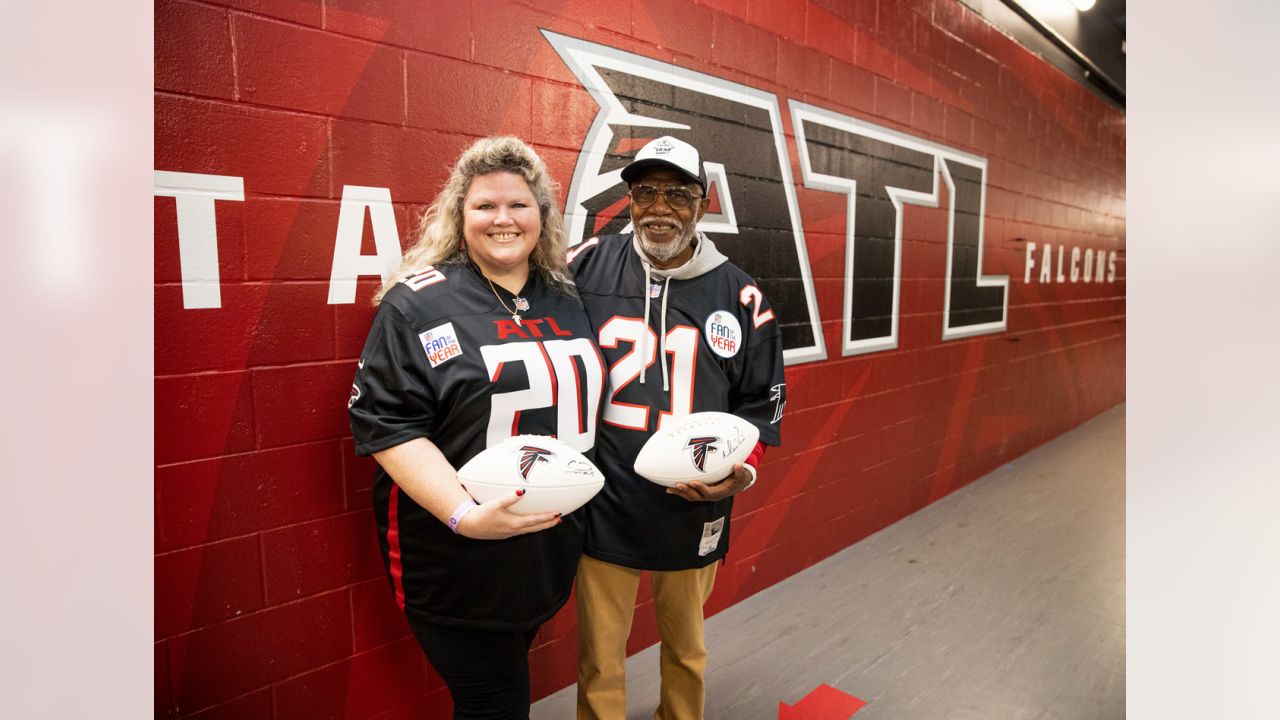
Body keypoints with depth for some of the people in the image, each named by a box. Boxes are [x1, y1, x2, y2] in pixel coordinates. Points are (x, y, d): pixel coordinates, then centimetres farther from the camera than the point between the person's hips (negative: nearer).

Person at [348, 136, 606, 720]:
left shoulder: (567, 299, 7)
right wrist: (465, 515, -25)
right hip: (461, 563, -5)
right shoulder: (420, 302, -10)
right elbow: (385, 425, -16)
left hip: (552, 551, 6)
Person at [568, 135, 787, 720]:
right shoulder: (585, 267, -5)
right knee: (600, 662, 12)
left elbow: (760, 403, 7)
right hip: (601, 512, -1)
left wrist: (742, 468, -10)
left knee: (686, 650, 23)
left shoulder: (740, 295, 0)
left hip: (695, 515, 2)